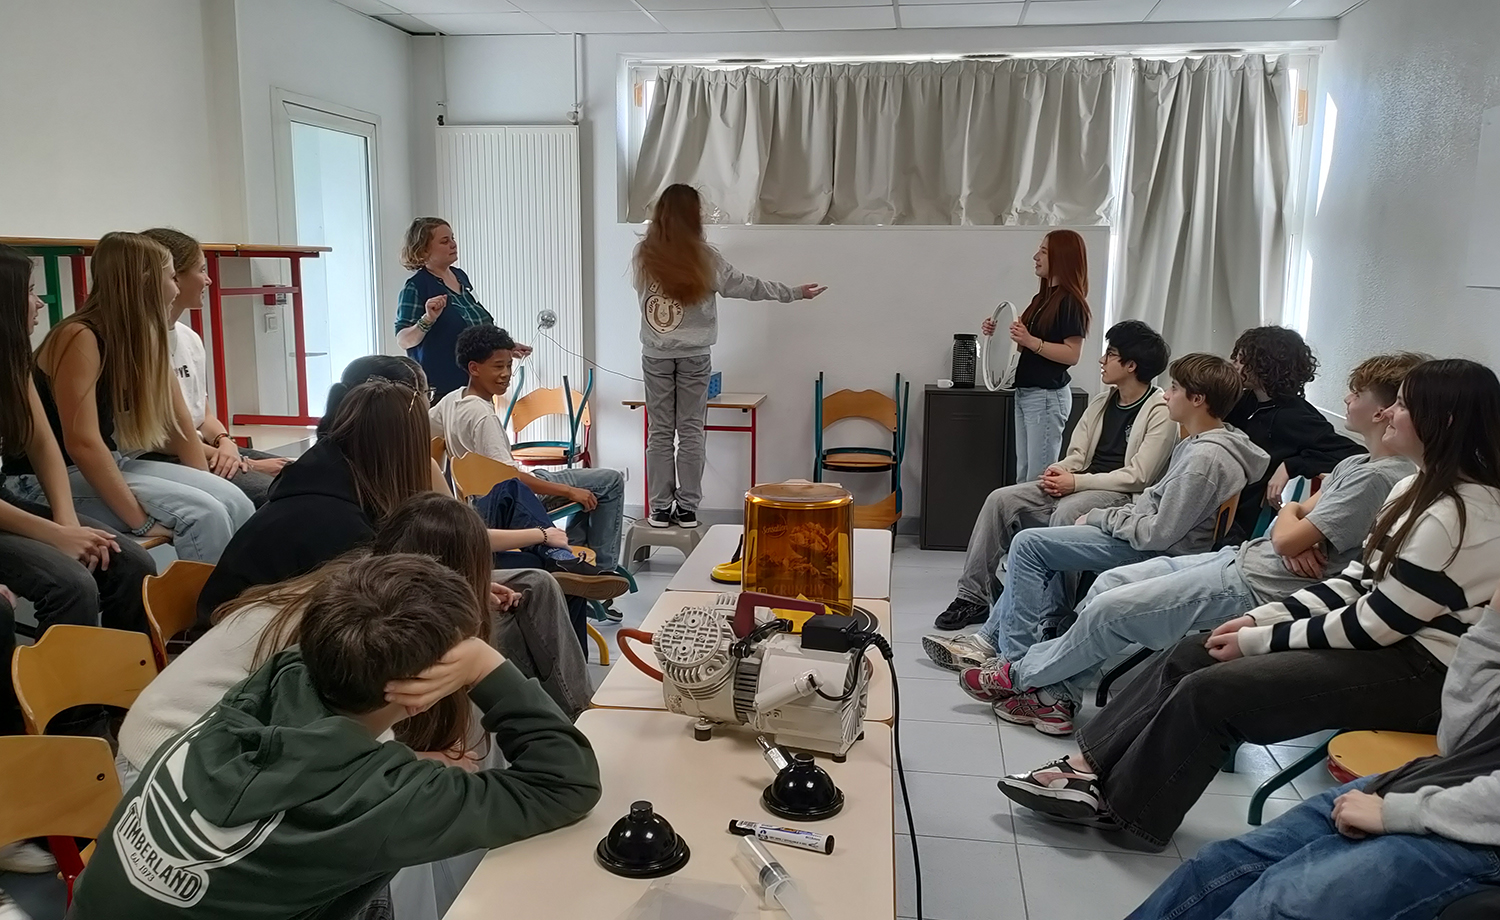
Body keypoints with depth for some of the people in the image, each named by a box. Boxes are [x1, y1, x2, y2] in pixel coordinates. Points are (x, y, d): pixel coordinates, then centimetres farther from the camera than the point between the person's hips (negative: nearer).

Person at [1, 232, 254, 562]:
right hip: (52, 481, -7)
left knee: (234, 503, -11)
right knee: (203, 514, -24)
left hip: (108, 466, 7)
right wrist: (141, 520, -25)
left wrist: (204, 486, -2)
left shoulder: (146, 340, 6)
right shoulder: (80, 338, -18)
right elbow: (82, 443, -25)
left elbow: (178, 424, 8)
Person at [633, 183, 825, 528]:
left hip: (656, 355, 2)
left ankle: (660, 508, 7)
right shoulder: (703, 257, -7)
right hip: (693, 356, -1)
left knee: (659, 432, 6)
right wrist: (795, 292, 11)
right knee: (690, 432, 5)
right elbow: (747, 286, 1)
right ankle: (687, 508, 9)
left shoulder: (644, 255, -2)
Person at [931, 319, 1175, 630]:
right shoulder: (1102, 403, 16)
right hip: (1079, 486, 8)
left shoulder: (1160, 412, -8)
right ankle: (973, 596, -10)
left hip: (1122, 494, -7)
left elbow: (1138, 477, -14)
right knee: (1000, 499, -10)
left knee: (1065, 513, -38)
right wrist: (1059, 470, -8)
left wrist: (1075, 482, -18)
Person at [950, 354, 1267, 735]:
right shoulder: (1201, 442, 8)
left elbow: (1158, 534, -24)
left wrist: (1103, 519, -10)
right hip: (1147, 539, 11)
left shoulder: (1205, 457, -24)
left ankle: (1018, 666, -9)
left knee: (1028, 545, -14)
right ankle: (992, 638, 17)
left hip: (1156, 556, -11)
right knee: (1033, 546, 13)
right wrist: (1102, 517, 3)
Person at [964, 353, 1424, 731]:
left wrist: (1290, 524, 3)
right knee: (1110, 581, 5)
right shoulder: (1357, 464, 14)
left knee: (1109, 609, -8)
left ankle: (1024, 675, 13)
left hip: (1258, 589, -10)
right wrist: (1292, 526, -9)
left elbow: (1289, 538, -19)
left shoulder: (1377, 478, -18)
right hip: (1241, 558, 10)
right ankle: (1057, 689, 11)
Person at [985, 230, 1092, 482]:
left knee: (1039, 477, -7)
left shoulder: (1070, 302, -11)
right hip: (1024, 393, 9)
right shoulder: (1042, 298, 15)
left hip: (1047, 396, -9)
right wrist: (999, 333, 5)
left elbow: (1072, 355, -19)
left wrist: (1031, 341, -27)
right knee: (1023, 474, 12)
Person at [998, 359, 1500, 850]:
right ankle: (1091, 766, -2)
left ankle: (1120, 806, -1)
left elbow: (1378, 623, -21)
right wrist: (1263, 618, 0)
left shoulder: (1460, 516, -22)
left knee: (1208, 691, -19)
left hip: (1419, 669, -9)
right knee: (1189, 655, -2)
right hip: (1385, 639, 10)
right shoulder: (1416, 489, 9)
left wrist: (1262, 639, -15)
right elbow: (1357, 581, 11)